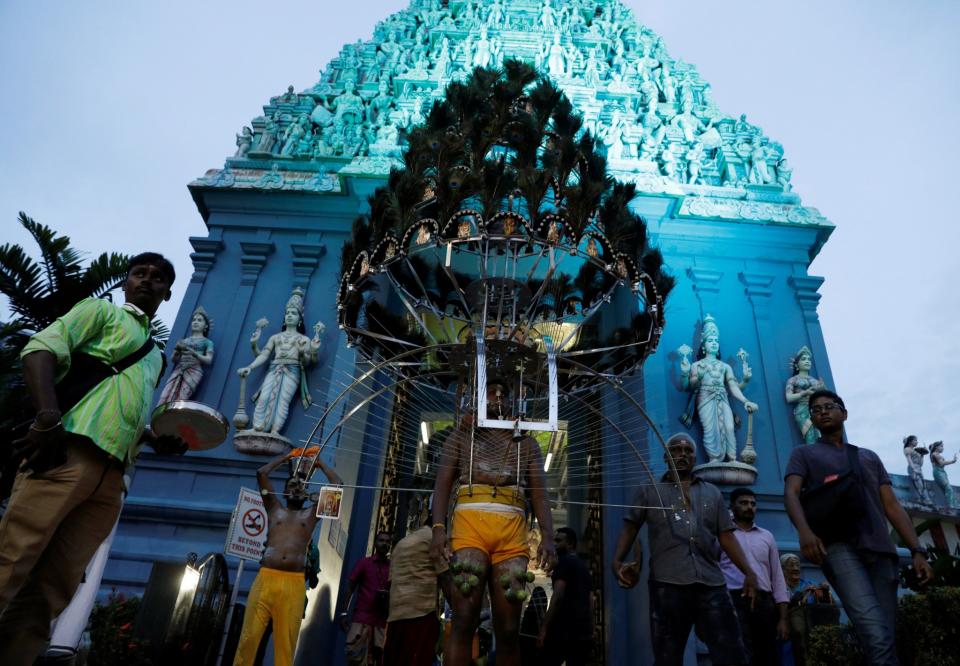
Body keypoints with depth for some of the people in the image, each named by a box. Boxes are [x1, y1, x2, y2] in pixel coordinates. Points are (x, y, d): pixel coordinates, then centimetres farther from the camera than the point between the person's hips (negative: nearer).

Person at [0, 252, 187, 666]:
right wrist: (49, 417, -20)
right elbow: (42, 348, -3)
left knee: (48, 594, 2)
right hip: (68, 452, -6)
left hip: (111, 478, 7)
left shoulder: (156, 357, 31)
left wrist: (156, 439, 15)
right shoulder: (101, 310, 13)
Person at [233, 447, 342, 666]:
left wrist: (319, 462, 22)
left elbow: (338, 485, 13)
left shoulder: (311, 514, 18)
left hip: (294, 584, 0)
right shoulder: (274, 509, 20)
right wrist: (286, 456, 24)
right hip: (265, 578, 1)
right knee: (249, 637, -4)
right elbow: (261, 473, 14)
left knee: (286, 643, -2)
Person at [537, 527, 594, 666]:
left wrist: (544, 628, -16)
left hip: (564, 629, -8)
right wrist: (590, 629, 21)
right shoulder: (584, 567, 22)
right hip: (584, 631, 8)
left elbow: (558, 597, -15)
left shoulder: (564, 562, -3)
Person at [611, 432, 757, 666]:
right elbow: (630, 528, 8)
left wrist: (748, 572, 3)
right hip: (667, 585, -2)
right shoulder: (649, 491, 12)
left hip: (712, 585, 2)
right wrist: (617, 562, -9)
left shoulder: (712, 493, 20)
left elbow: (726, 536, 17)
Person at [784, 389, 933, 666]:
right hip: (838, 546, -4)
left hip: (880, 549, 4)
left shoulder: (869, 456, 27)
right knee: (875, 633, -22)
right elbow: (791, 494, -2)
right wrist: (804, 531, -23)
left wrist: (917, 550, 6)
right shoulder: (804, 454, 16)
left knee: (885, 634, -1)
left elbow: (892, 506, 21)